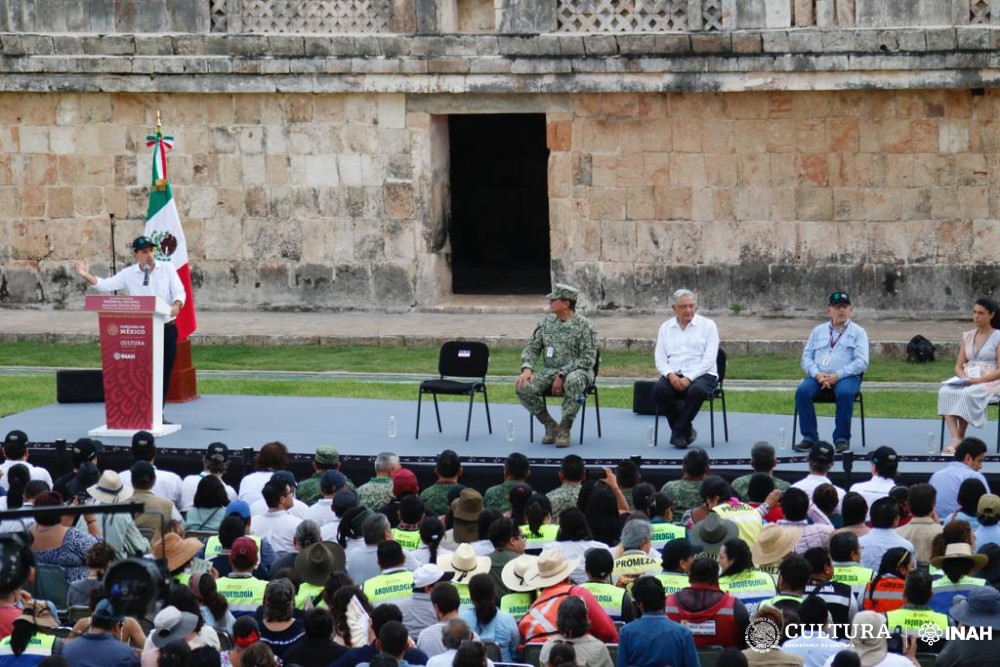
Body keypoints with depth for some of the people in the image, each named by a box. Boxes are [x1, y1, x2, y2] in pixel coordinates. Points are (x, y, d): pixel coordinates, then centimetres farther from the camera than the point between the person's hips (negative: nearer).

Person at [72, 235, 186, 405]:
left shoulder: (167, 268, 1)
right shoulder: (129, 274, 2)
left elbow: (179, 292, -3)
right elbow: (106, 285, -5)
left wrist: (177, 304, -27)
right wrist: (87, 276, -22)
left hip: (166, 328, 0)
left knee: (164, 373, 6)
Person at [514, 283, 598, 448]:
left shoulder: (584, 325, -7)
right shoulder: (546, 322, 9)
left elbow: (588, 358, -13)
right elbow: (532, 348, 9)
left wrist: (563, 375, -21)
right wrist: (527, 369, -12)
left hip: (576, 372, -5)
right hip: (549, 371, 5)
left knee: (573, 382, -42)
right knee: (523, 387, -24)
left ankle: (564, 428, -25)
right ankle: (550, 425, -5)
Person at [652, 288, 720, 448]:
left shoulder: (707, 325, 4)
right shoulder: (665, 327, 14)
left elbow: (709, 359, -6)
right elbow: (659, 358, 8)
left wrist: (689, 378, -19)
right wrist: (670, 375, -14)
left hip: (702, 375, -3)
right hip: (674, 375, 3)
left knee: (697, 390, -38)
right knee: (658, 389, -30)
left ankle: (678, 432, -21)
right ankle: (686, 431, -14)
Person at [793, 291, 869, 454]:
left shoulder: (858, 332, 9)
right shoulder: (818, 331, 19)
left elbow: (861, 362, -3)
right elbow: (806, 357, 12)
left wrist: (837, 376, -15)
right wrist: (817, 374, -9)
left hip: (846, 377, -3)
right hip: (819, 376, 3)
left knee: (845, 393, -36)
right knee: (802, 391, -28)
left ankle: (842, 439, -27)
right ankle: (809, 437, -22)